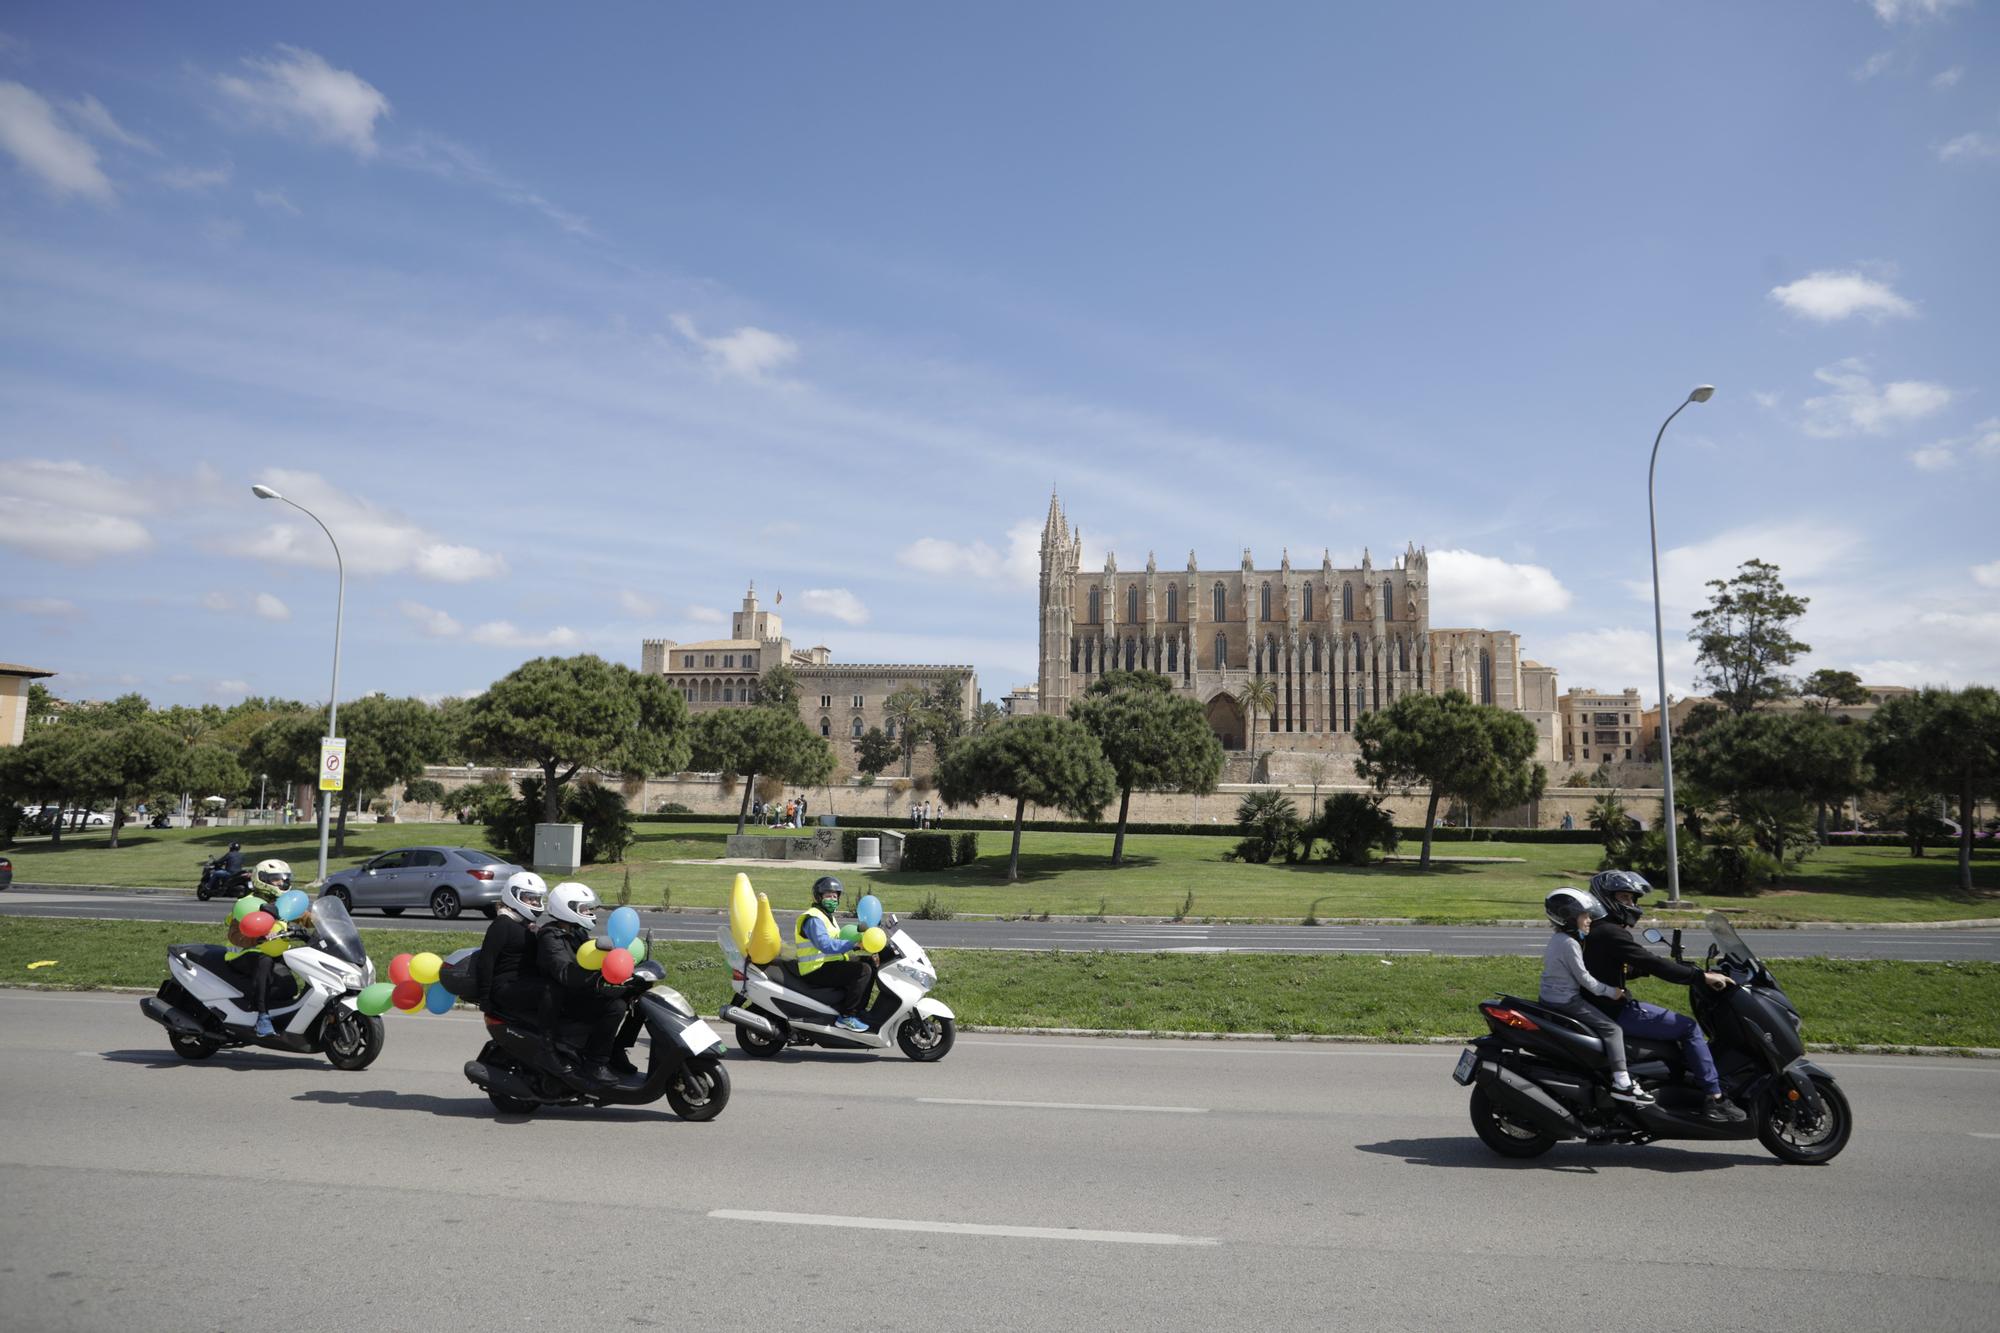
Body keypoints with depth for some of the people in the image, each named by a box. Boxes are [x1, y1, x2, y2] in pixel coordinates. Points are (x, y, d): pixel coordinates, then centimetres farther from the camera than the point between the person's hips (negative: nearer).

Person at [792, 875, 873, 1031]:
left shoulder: (827, 916, 20)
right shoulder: (813, 919, -15)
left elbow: (836, 942, 21)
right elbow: (825, 945, -28)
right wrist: (854, 945, -31)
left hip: (829, 964, 11)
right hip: (817, 970, -11)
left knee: (870, 966, 13)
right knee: (863, 971, -23)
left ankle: (859, 1009, 13)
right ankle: (846, 1016, -18)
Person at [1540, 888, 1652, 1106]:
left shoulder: (1557, 939, 13)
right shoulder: (1570, 943, -18)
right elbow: (1583, 977, -18)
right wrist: (1610, 992, -8)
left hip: (1551, 998, 10)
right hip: (1566, 1001, -10)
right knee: (1612, 1029, -12)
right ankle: (1621, 1083, -17)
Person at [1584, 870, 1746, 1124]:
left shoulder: (1598, 931, 15)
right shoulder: (1611, 933, -19)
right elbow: (1652, 964, -23)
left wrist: (1677, 969, 16)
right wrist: (1702, 976, -18)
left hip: (1612, 1006, 11)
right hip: (1616, 1013, -11)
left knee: (1681, 1023, 24)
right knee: (1689, 1027, -9)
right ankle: (1715, 1099, -8)